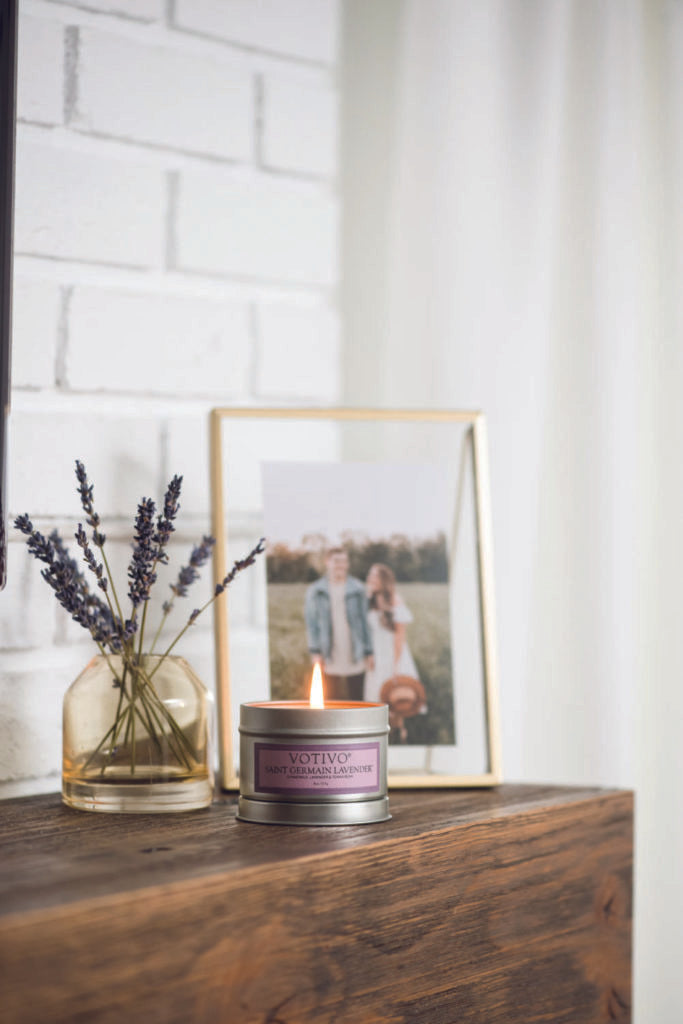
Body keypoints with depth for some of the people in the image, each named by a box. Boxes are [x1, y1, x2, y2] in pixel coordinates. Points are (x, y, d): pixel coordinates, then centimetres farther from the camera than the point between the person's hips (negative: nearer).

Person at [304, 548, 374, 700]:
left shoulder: (357, 589, 8)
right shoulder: (315, 592, 6)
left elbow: (364, 621, 9)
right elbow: (311, 623, 3)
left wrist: (368, 652, 6)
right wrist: (315, 652, -6)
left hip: (355, 658, 1)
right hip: (329, 659, -1)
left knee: (356, 698, 3)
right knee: (330, 699, 0)